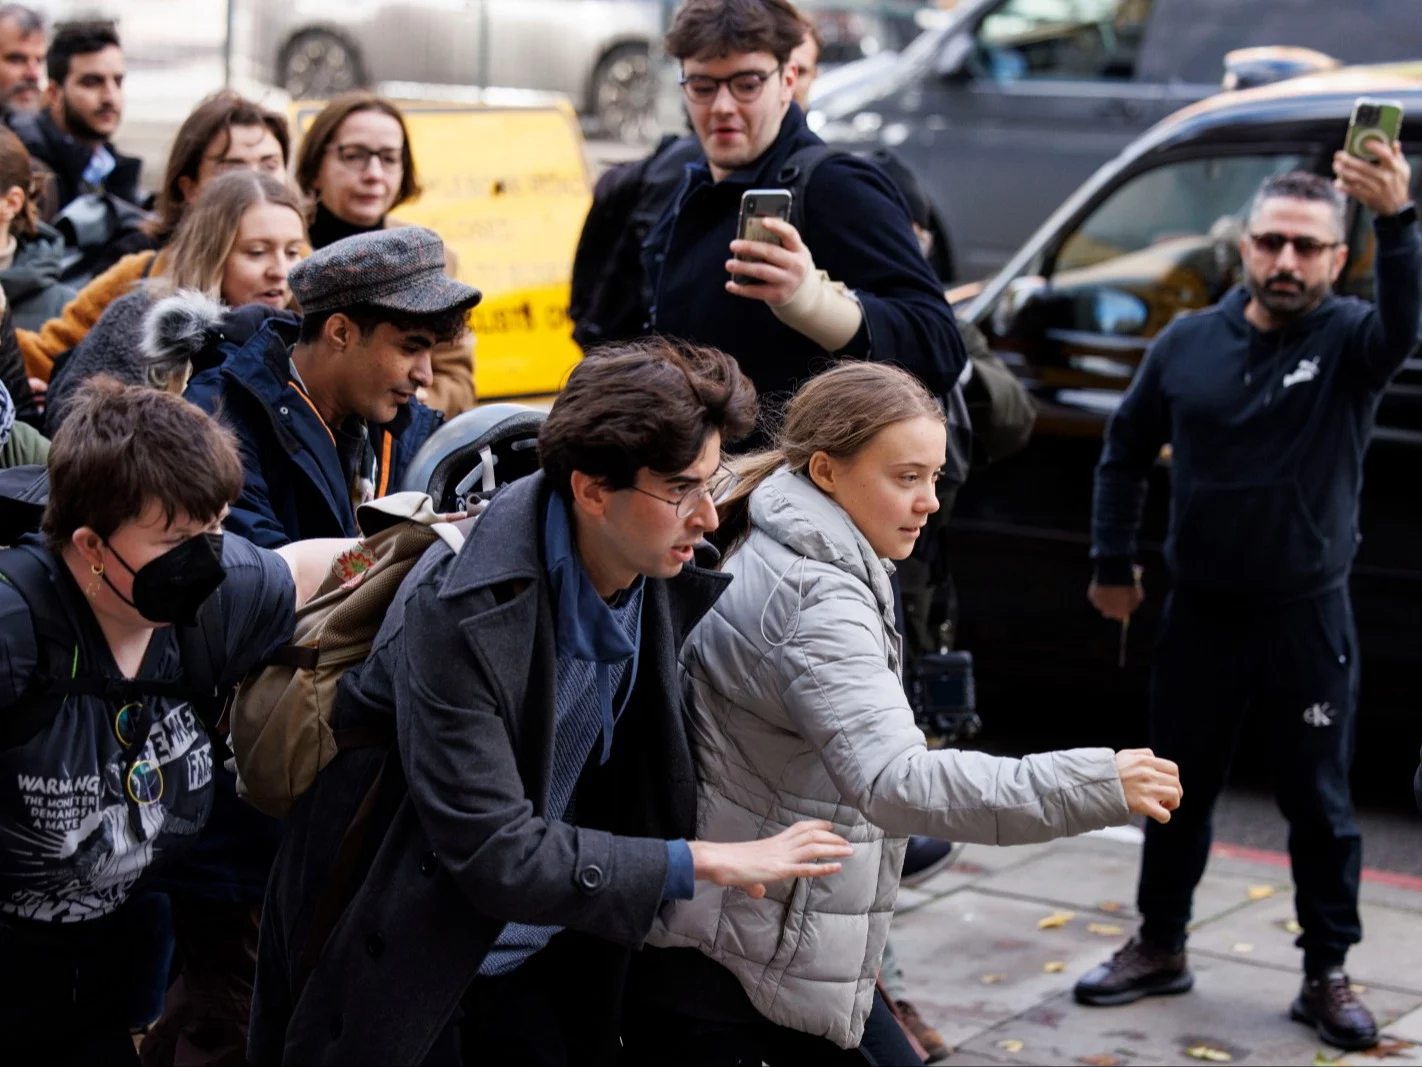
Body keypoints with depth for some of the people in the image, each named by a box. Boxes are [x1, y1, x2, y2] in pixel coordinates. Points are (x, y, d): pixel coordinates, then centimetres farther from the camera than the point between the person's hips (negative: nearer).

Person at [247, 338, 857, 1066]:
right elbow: (495, 856, -30)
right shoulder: (462, 616, -29)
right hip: (405, 971, -6)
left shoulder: (675, 585, -7)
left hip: (542, 965, 6)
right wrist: (703, 863, -27)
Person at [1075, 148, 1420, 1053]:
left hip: (1309, 620, -3)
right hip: (1201, 612, 3)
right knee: (1179, 791, 15)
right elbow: (1127, 449, 13)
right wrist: (1114, 562, 11)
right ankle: (1161, 948, 31)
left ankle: (1327, 976, 19)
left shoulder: (1347, 341, -8)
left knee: (1321, 806, 5)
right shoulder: (1191, 342, 2)